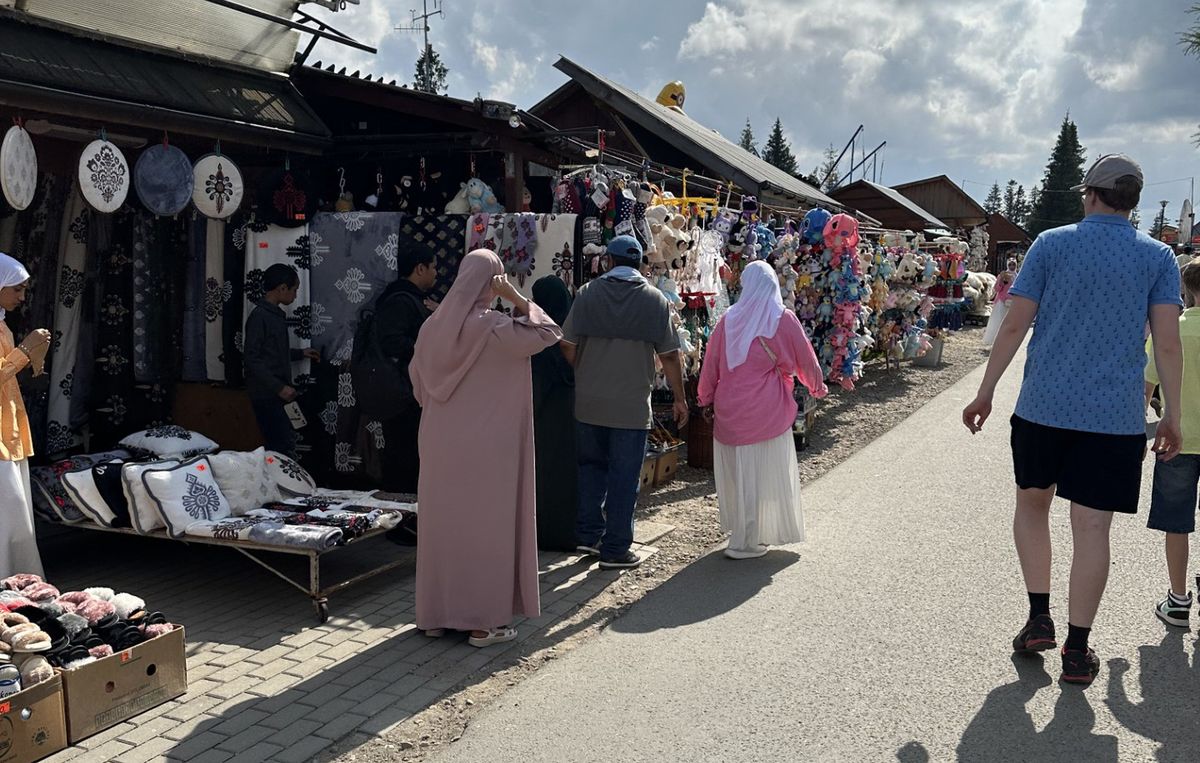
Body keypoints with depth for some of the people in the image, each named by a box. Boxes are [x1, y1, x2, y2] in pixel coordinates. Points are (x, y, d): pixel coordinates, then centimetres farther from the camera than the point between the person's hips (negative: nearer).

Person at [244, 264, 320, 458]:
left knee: (279, 445, 7)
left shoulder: (277, 314, 14)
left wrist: (301, 353, 24)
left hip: (277, 394, 9)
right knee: (284, 448, -13)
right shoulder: (259, 316, -14)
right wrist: (279, 387, -22)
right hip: (266, 395, -9)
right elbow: (252, 359, -18)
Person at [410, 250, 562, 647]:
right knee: (485, 521, 2)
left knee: (442, 518, 13)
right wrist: (515, 297, -11)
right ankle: (484, 620, 7)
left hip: (440, 439, 6)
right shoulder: (492, 326, -15)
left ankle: (436, 612, 22)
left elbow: (418, 380, 11)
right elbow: (548, 333, -14)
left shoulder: (435, 324, 4)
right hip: (486, 441, -6)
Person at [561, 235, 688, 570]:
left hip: (588, 401, 2)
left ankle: (588, 533, 22)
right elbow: (669, 355, -4)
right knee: (625, 475, 5)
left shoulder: (588, 293, 0)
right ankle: (615, 549, 11)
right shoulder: (656, 300, -3)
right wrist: (680, 398, 6)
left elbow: (568, 345, -1)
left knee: (591, 465, 20)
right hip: (632, 404, -2)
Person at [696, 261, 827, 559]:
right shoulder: (784, 319, -4)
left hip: (731, 409, 3)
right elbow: (805, 358, 6)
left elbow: (711, 363, 6)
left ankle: (739, 531, 27)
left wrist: (706, 398, 19)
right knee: (764, 473, 6)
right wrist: (818, 387, 23)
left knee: (736, 472, 14)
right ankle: (747, 541, 9)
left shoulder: (728, 320, 1)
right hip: (768, 410, -3)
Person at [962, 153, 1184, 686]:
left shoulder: (1051, 244, 0)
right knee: (1092, 528, 3)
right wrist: (1172, 416, 5)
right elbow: (1167, 343, -3)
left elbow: (1015, 325, -4)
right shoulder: (1158, 257, 3)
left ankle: (1040, 618, 16)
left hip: (1043, 406, 0)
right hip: (1116, 416, 0)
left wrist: (985, 393, 2)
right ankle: (1077, 651, 9)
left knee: (1032, 504, 19)